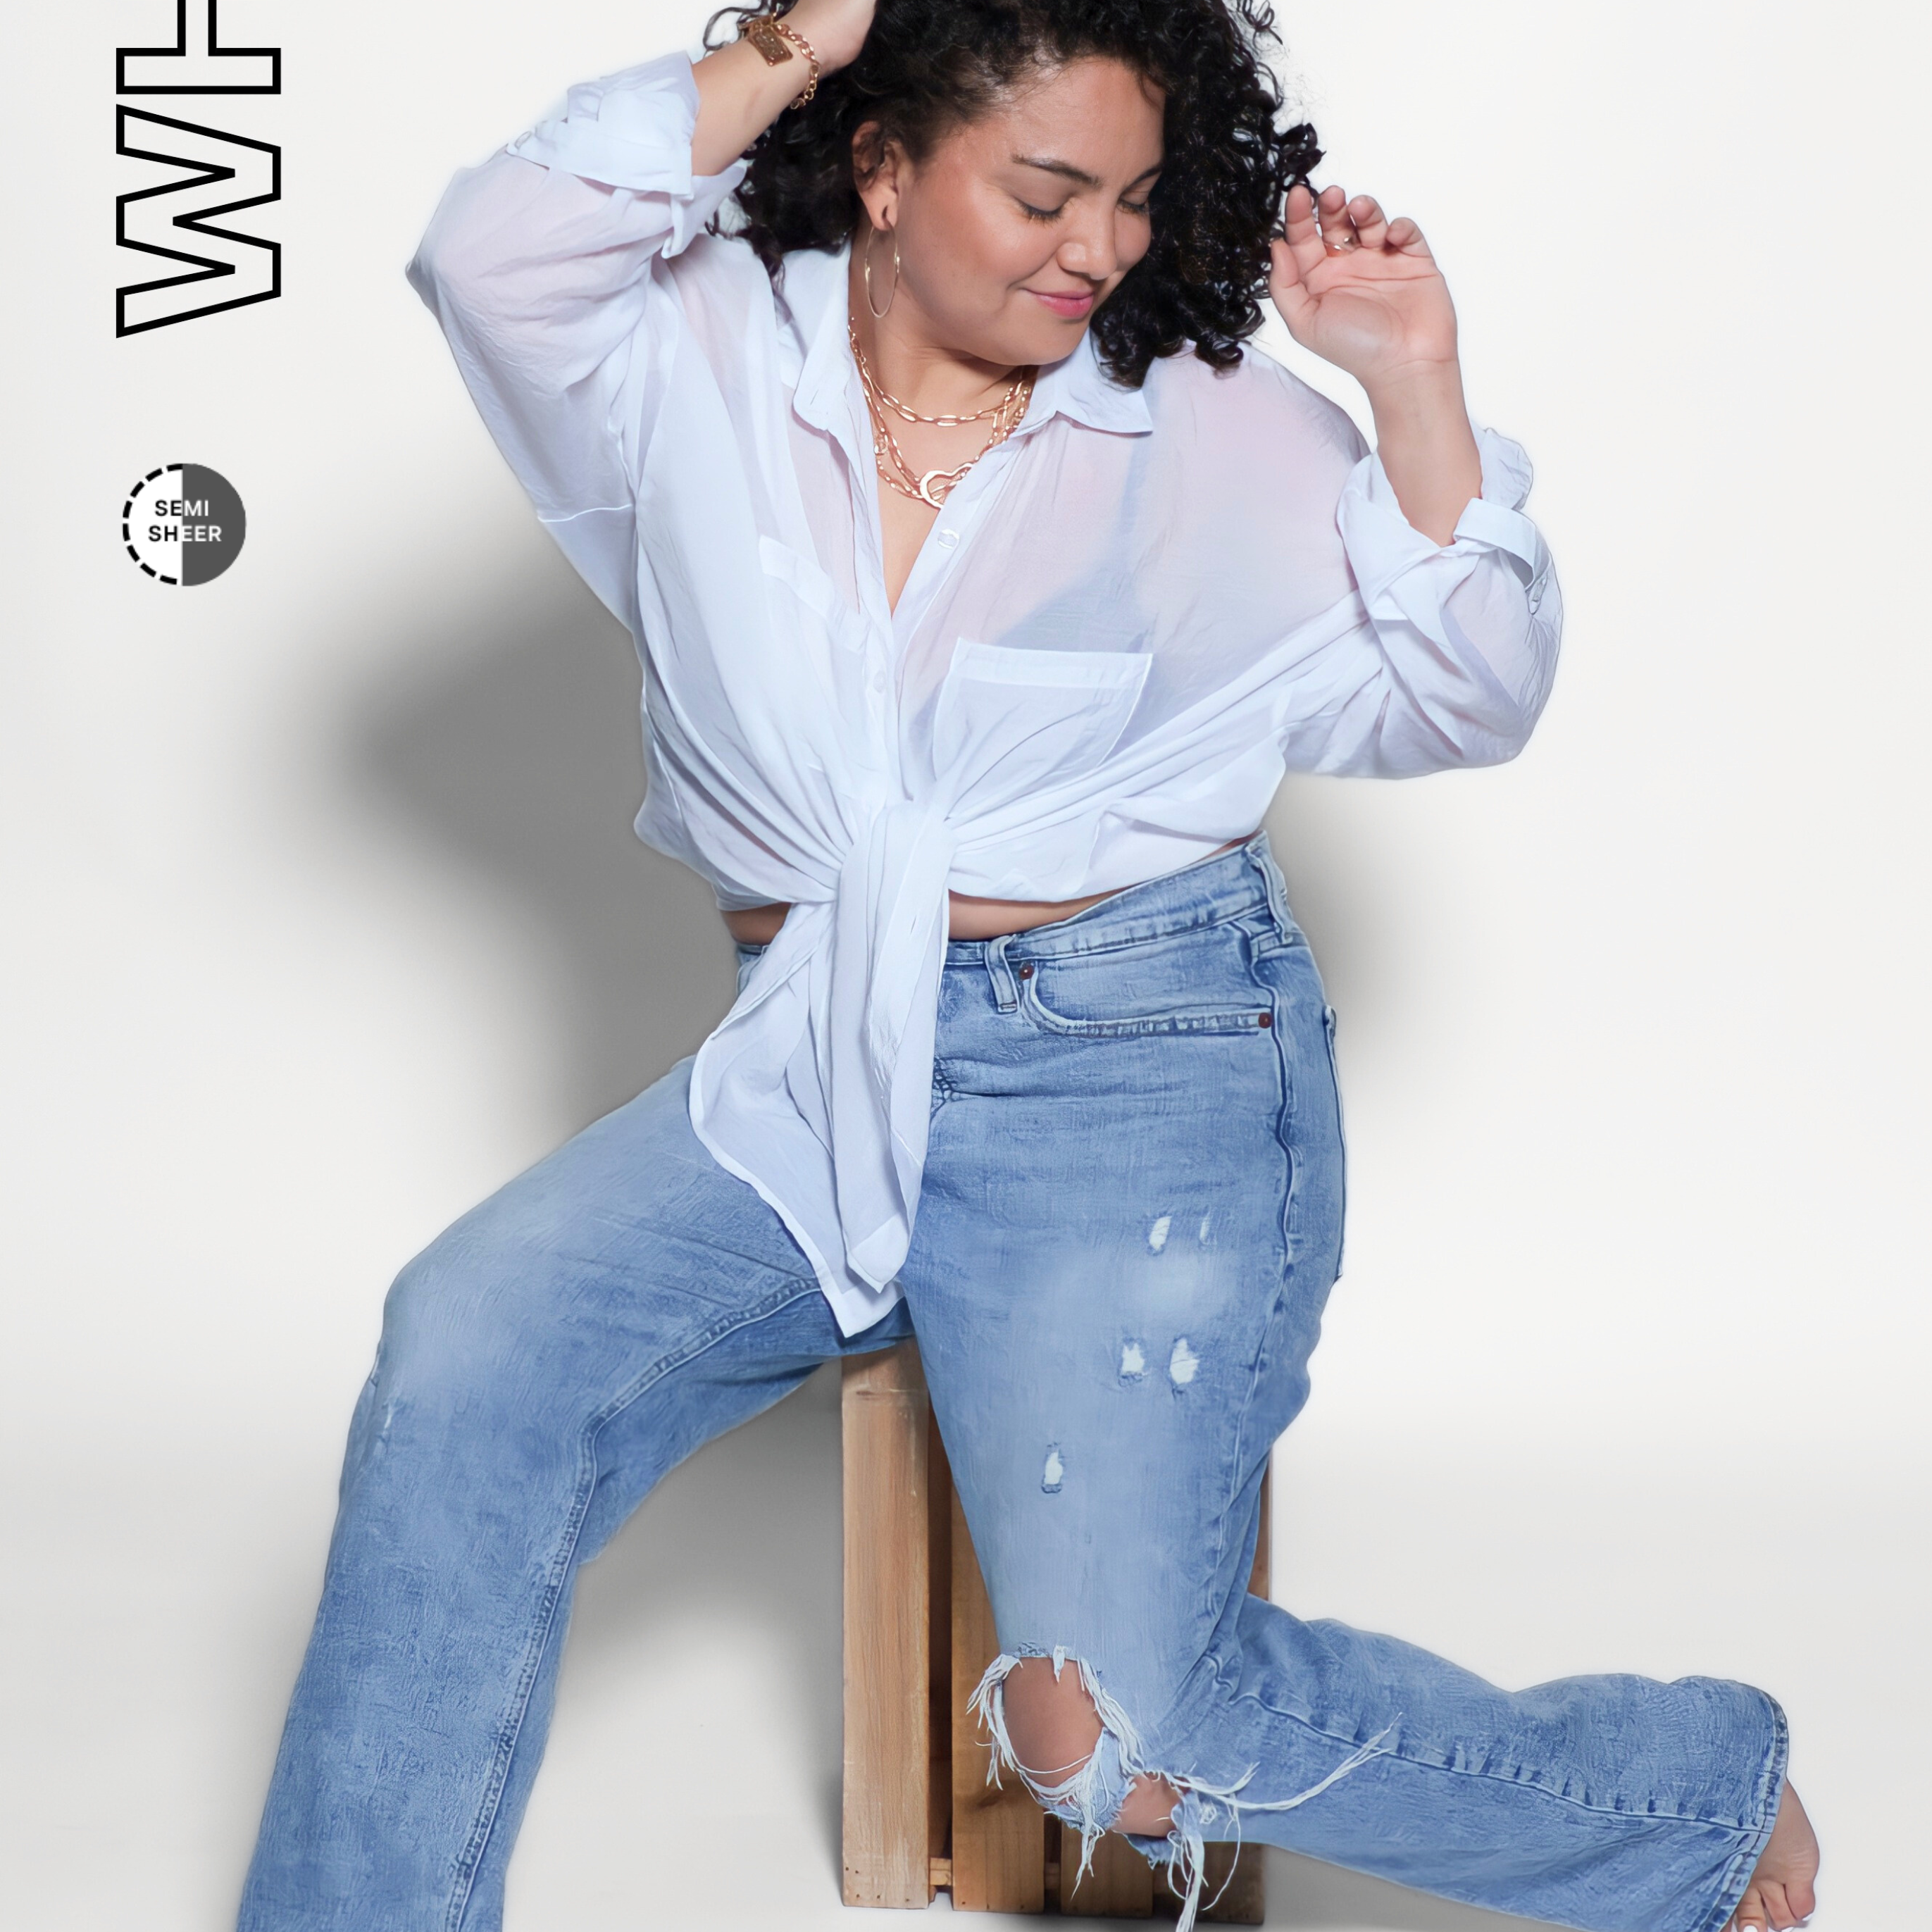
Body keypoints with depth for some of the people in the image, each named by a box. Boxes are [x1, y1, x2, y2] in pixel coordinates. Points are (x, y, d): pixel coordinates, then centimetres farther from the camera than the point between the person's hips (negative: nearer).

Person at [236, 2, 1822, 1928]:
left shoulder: (1221, 428, 5)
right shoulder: (707, 359, 5)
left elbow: (1462, 699, 5)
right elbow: (492, 255, -14)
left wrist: (1413, 386, -6)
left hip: (1144, 1062, -3)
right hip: (810, 1065, 3)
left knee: (1114, 1729, -15)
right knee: (469, 1348, -23)